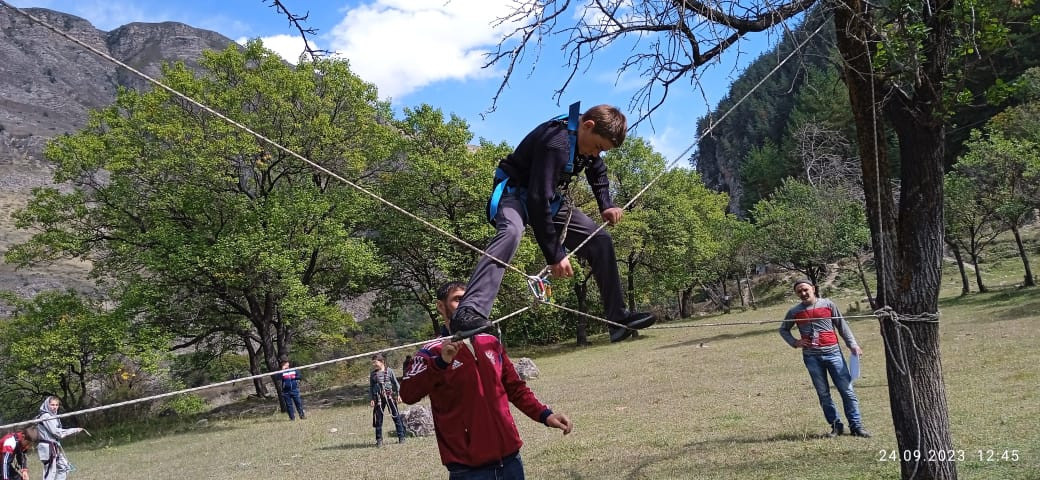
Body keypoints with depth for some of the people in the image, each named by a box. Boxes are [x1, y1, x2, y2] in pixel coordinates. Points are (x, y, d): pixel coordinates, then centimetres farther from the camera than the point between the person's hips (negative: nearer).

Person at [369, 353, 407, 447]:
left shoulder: (389, 371, -1)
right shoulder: (373, 374, 5)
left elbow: (396, 383, 5)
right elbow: (371, 387, 10)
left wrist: (398, 394, 2)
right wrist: (372, 399, 3)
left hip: (390, 396, -2)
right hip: (378, 398, 2)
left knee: (396, 416, 1)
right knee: (378, 419, 3)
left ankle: (401, 436, 9)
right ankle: (379, 439, 12)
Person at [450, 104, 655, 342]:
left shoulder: (585, 138, -4)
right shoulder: (555, 143, -33)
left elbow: (597, 170, 19)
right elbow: (537, 200, -37)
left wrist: (606, 205, 3)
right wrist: (555, 255, -35)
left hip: (550, 199, 9)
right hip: (517, 194, -9)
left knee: (600, 240, 1)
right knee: (511, 231, -41)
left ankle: (618, 318, 9)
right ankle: (469, 313, -53)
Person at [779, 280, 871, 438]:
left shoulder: (828, 304, 5)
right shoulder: (794, 312, 7)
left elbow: (842, 325, 8)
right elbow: (783, 329, 19)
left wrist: (852, 344, -1)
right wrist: (794, 342, 2)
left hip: (832, 352, -1)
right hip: (811, 357, 1)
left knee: (847, 390, -3)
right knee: (823, 394, 4)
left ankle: (856, 426, 3)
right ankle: (836, 425, 13)